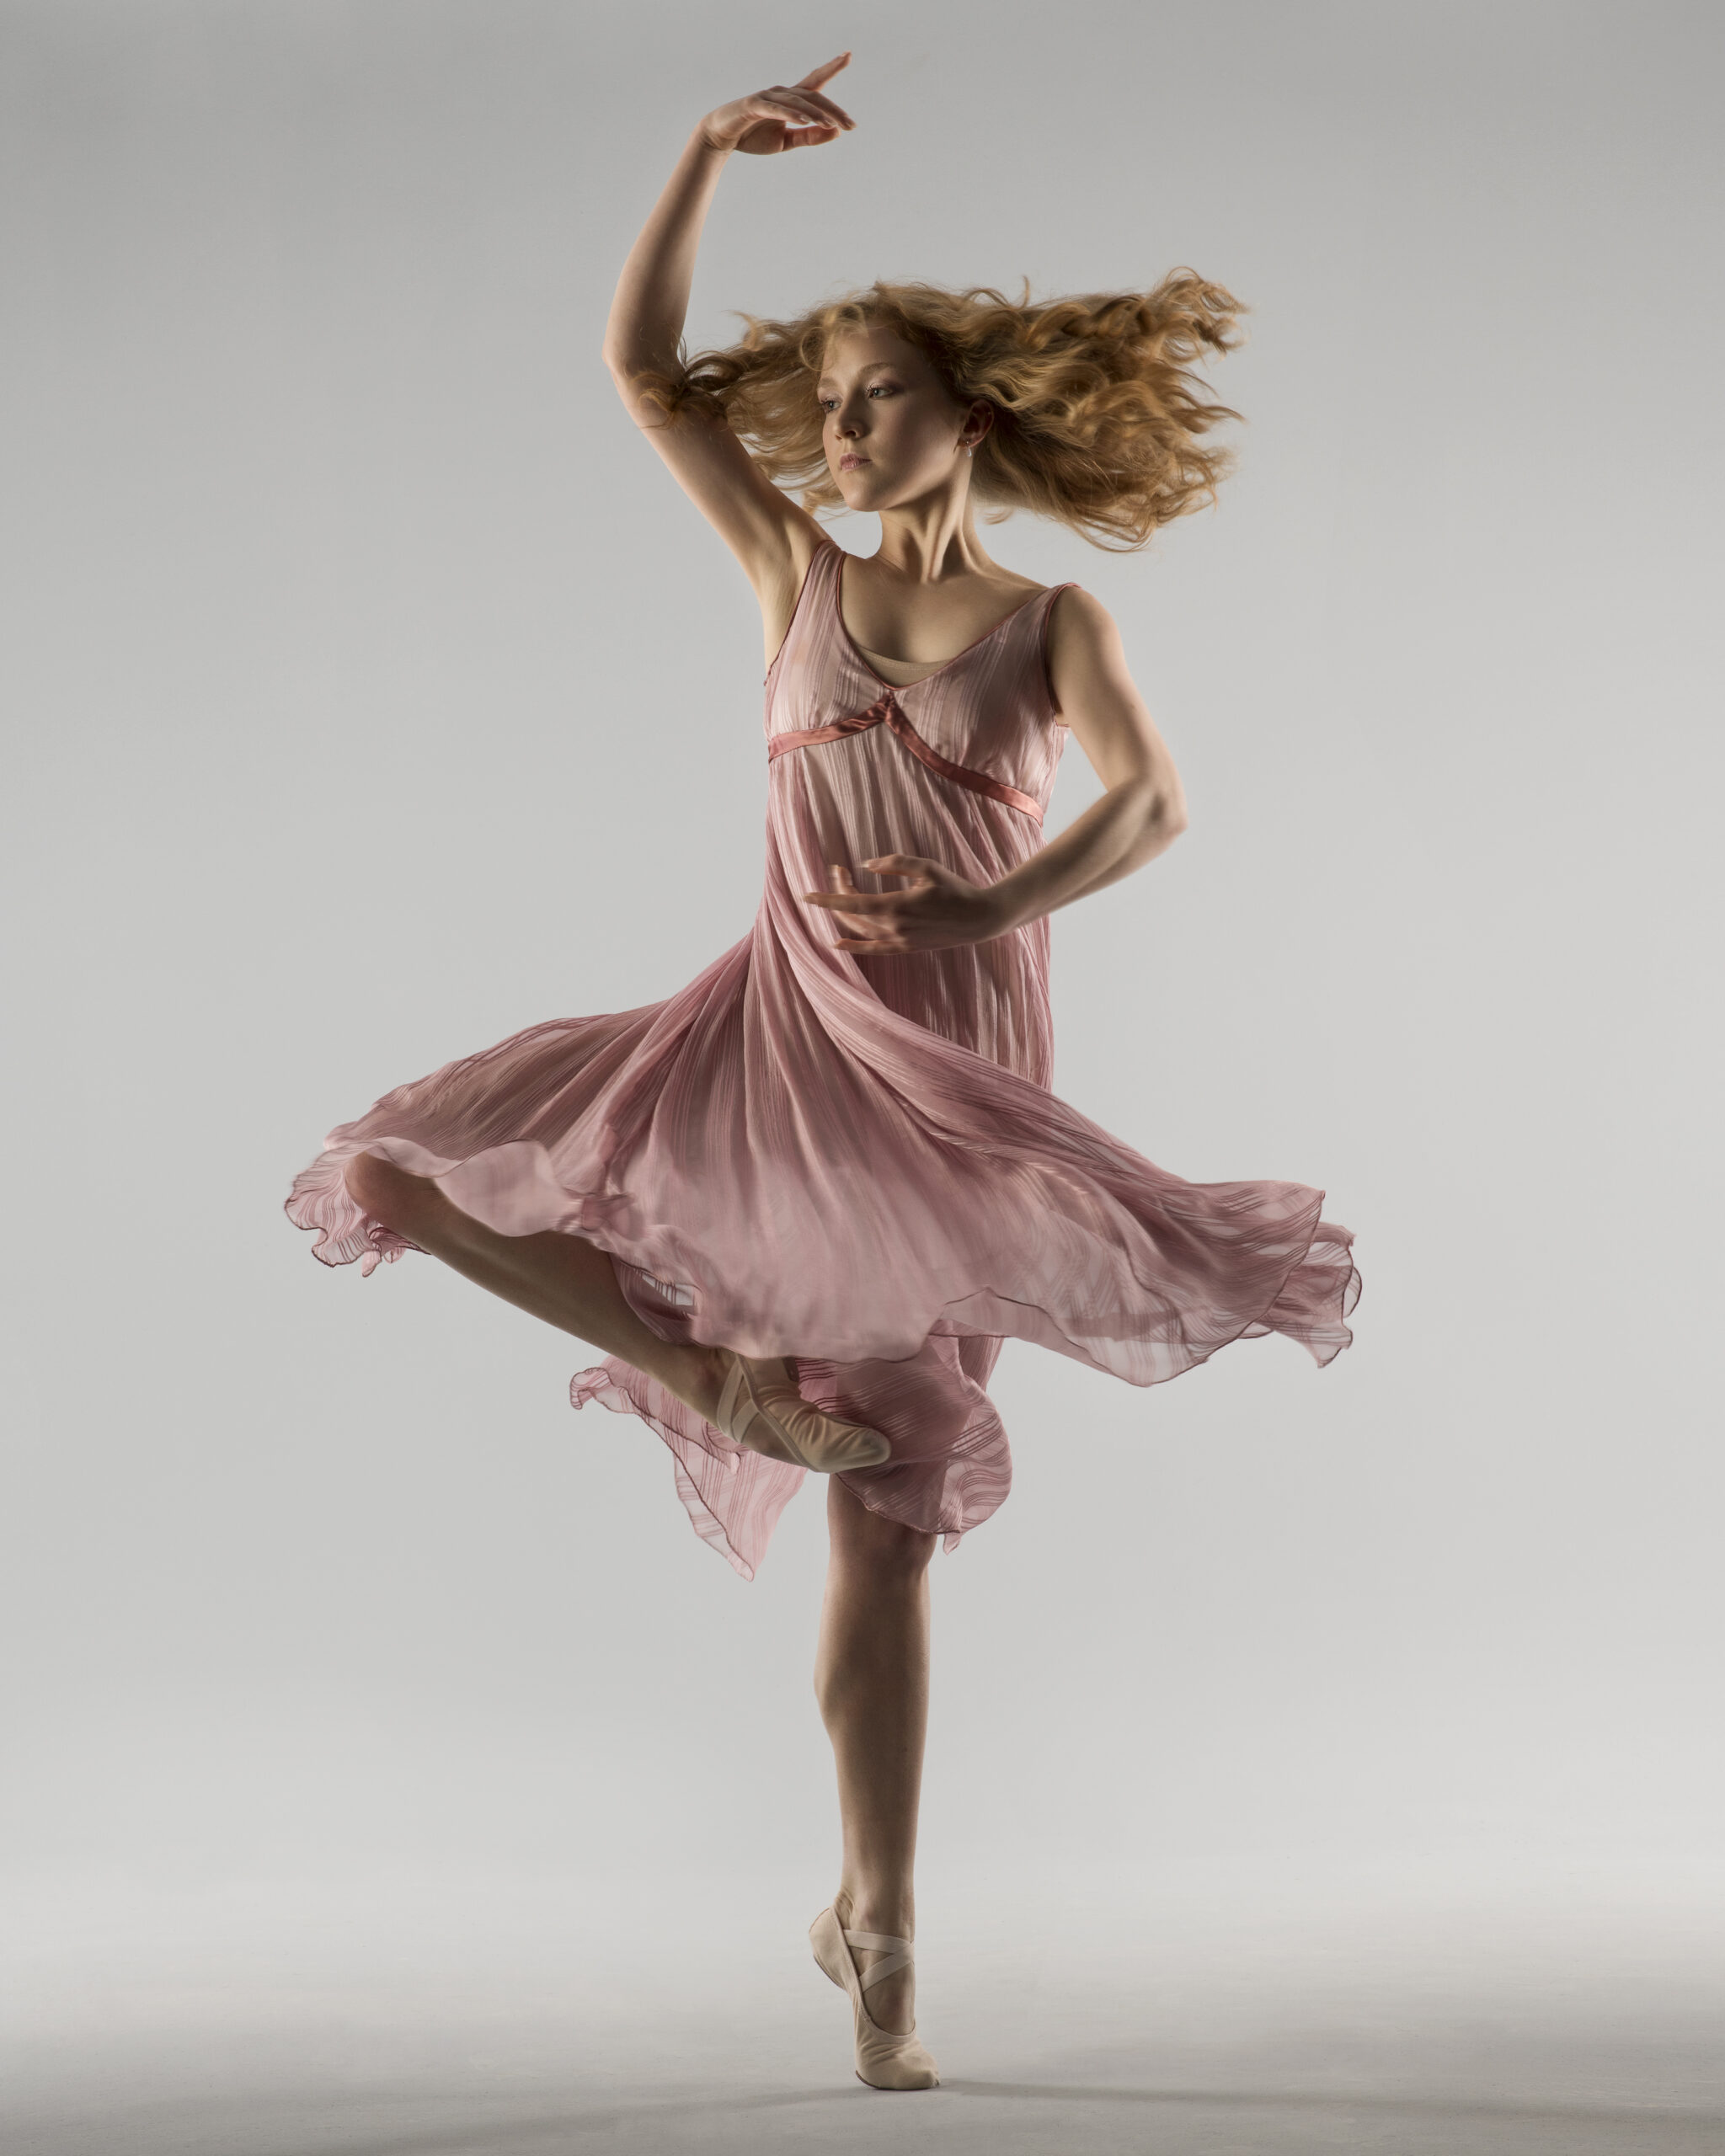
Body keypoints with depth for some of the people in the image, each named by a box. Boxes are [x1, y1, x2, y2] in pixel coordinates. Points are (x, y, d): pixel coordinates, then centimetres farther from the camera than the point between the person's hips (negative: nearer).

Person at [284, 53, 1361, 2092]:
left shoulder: (1050, 622, 5)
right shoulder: (795, 573, 10)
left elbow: (1150, 803, -10)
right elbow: (641, 365, 5)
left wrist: (978, 911, -24)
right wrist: (707, 154, -3)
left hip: (955, 1069, -3)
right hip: (774, 1030, 3)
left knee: (890, 1520, -4)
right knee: (417, 1173, -11)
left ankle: (878, 1922, 9)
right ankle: (727, 1380, 0)